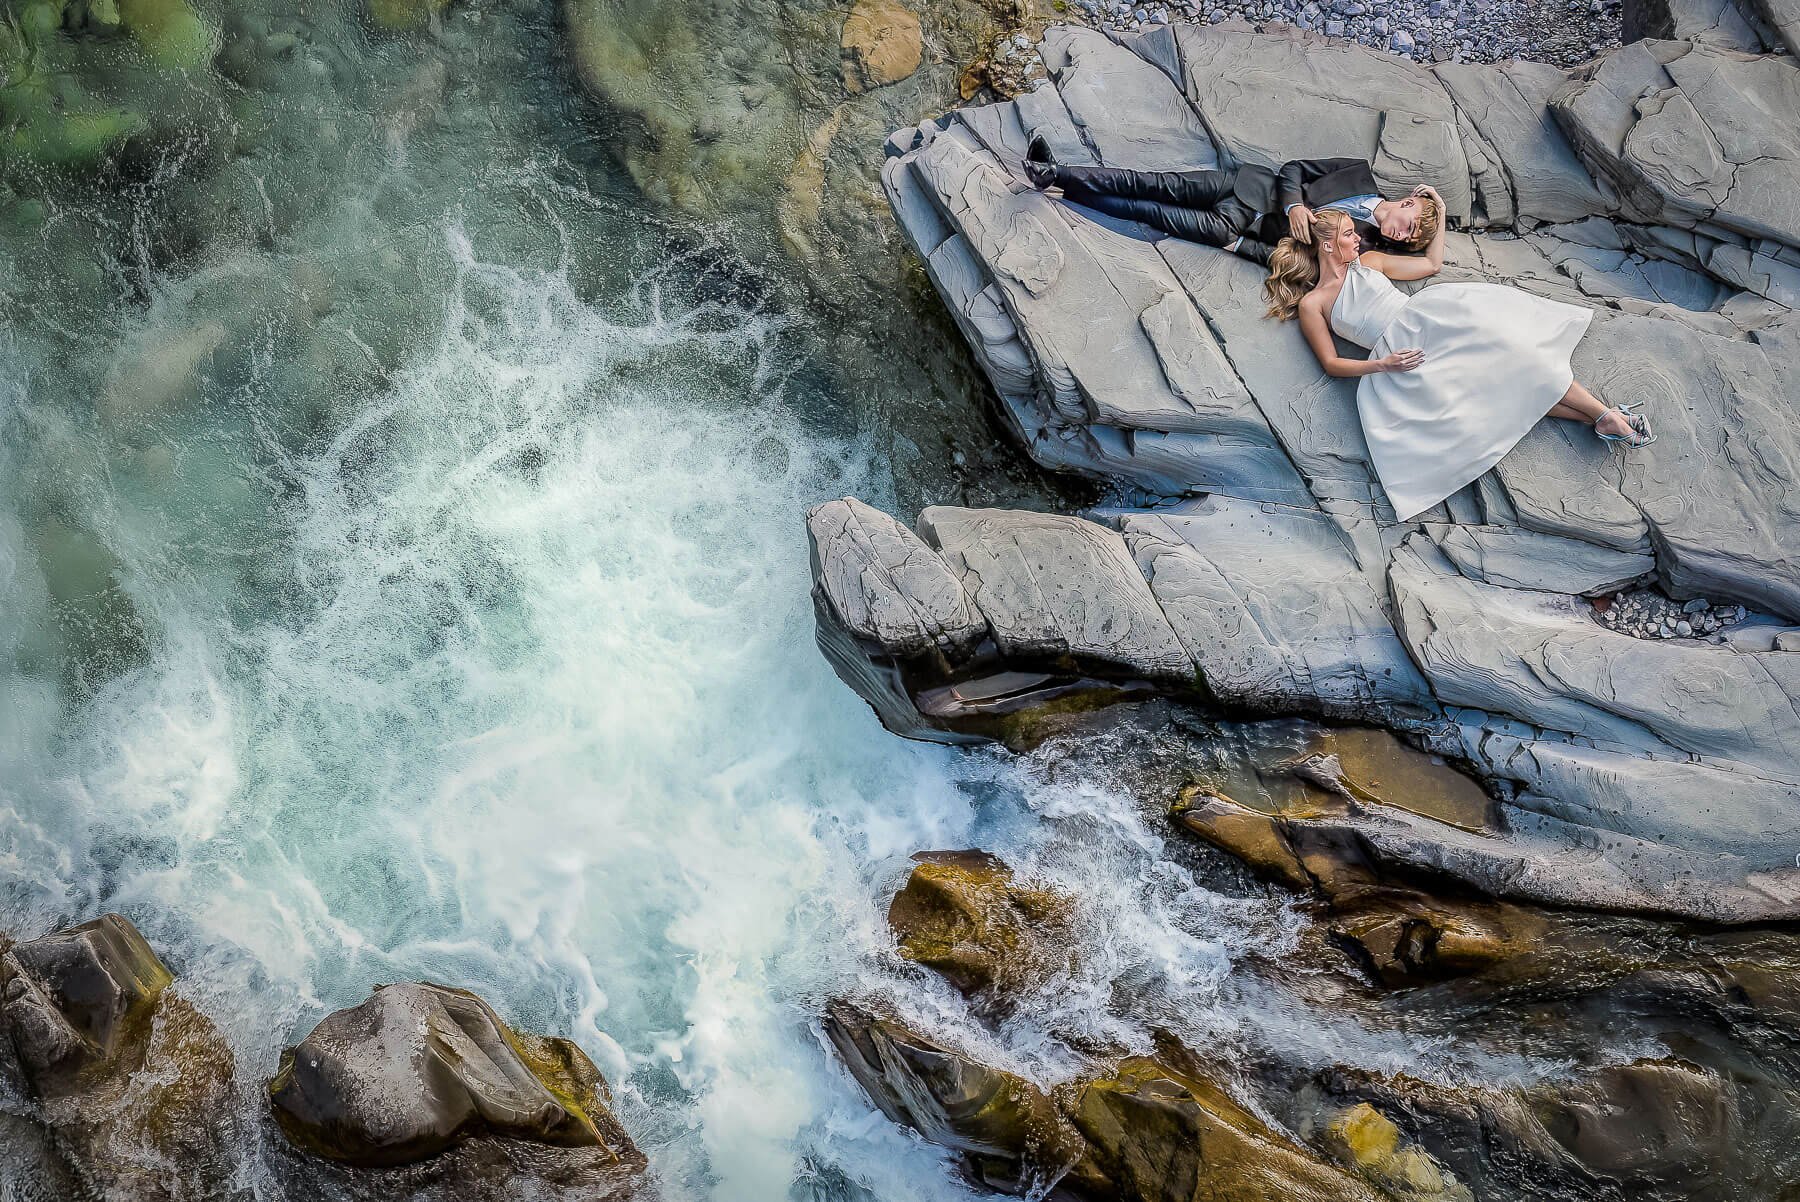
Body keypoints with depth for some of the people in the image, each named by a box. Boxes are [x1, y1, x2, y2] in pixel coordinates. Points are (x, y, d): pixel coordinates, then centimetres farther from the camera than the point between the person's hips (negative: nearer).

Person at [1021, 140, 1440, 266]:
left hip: (1251, 229, -3)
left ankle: (1059, 181, -9)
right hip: (1259, 188, 3)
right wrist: (1293, 205, -16)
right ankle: (1055, 172, -8)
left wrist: (1240, 245, -20)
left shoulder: (1363, 244, -6)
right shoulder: (1359, 172, 4)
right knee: (1158, 184, -11)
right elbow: (1293, 168, 5)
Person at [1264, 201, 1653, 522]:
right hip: (1400, 355, -4)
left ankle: (1605, 415, -26)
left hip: (1426, 317, 4)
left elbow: (1432, 263, 29)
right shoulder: (1311, 304, 8)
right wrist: (1382, 364, -11)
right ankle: (1600, 417, -27)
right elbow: (1331, 363, 2)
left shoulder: (1367, 261, 23)